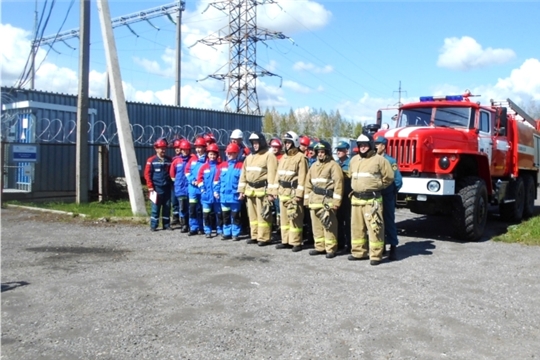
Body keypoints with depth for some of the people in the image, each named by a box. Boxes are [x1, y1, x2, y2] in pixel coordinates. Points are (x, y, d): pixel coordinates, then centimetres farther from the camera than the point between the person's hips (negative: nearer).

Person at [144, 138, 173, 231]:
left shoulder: (169, 160, 6)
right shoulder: (151, 160, -2)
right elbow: (147, 174, -3)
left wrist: (172, 183, 3)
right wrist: (150, 186, -6)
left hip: (167, 188, 3)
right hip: (156, 188, -3)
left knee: (167, 207, 8)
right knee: (155, 207, 1)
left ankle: (166, 225, 18)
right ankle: (153, 225, 9)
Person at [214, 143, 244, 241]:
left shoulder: (241, 165, -6)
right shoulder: (222, 165, 8)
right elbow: (217, 179, 10)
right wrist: (216, 190, 5)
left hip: (235, 196, -5)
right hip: (224, 195, 5)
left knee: (235, 216, 5)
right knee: (225, 216, 13)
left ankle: (235, 234, 13)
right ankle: (227, 233, 23)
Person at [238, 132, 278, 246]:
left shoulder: (269, 155, -7)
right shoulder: (249, 157, 17)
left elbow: (272, 175, -14)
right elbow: (244, 174, 18)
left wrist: (271, 192, -19)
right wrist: (242, 190, 13)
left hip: (262, 190, -7)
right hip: (250, 190, 8)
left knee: (263, 215, -5)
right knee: (252, 214, 12)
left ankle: (264, 238, 2)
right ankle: (255, 236, 21)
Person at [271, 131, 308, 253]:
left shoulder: (300, 157, -8)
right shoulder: (284, 157, 16)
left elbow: (302, 177, -14)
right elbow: (278, 174, 18)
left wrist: (299, 194, -19)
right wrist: (275, 189, 12)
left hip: (293, 192, -8)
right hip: (283, 192, 8)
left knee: (295, 218, -5)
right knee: (284, 217, 12)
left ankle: (296, 242, 3)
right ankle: (286, 241, 21)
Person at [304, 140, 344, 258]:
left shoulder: (333, 165, -6)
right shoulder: (314, 166, 16)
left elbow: (338, 184, -12)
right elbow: (308, 183, 19)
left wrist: (336, 202, -17)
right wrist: (307, 199, 13)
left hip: (327, 200, -7)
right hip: (314, 199, 7)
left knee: (329, 225, -5)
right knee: (316, 225, 11)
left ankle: (331, 249, 2)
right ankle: (320, 247, 21)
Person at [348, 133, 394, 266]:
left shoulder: (379, 160, -5)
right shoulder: (354, 160, 14)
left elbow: (389, 177, -2)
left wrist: (377, 187, 4)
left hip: (372, 199, -6)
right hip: (356, 198, 6)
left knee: (374, 227, -7)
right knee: (357, 226, 12)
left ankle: (376, 255, -2)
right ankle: (359, 252, 23)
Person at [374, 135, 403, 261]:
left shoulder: (390, 161, -8)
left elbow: (398, 181, -8)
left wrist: (392, 193, 0)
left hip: (386, 197, -5)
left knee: (389, 222, 0)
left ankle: (393, 248, 6)